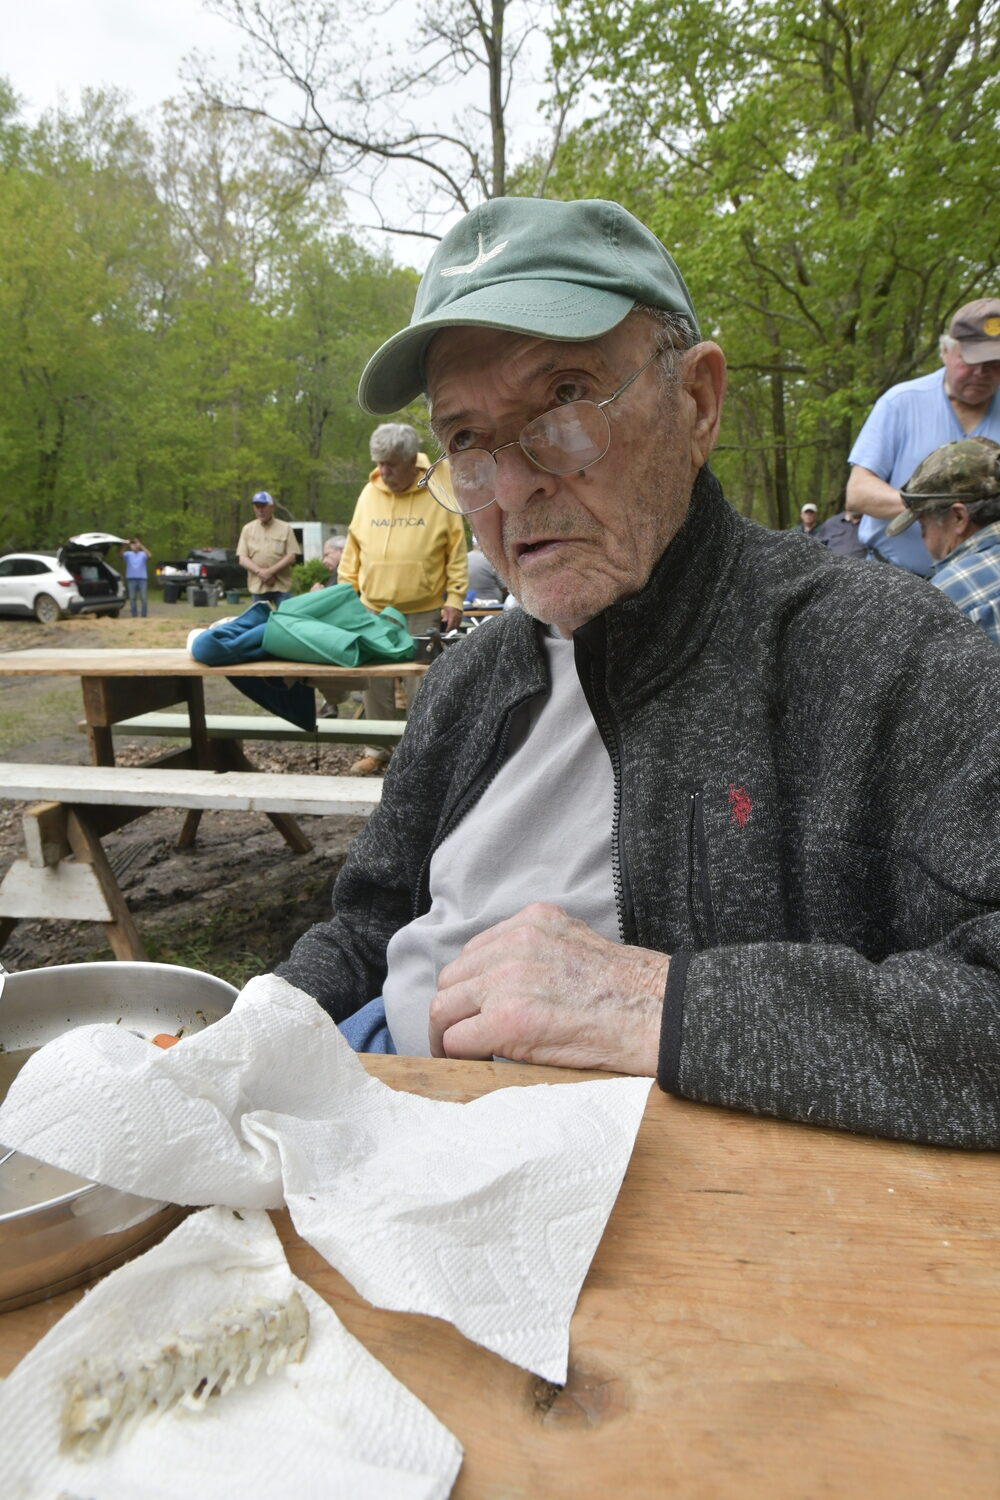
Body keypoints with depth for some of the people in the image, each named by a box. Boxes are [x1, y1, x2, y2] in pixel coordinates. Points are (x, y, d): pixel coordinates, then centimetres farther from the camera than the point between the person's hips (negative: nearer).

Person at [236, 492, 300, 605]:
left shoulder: (285, 528, 4)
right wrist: (260, 572, -13)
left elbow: (291, 557, -3)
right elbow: (242, 559, 4)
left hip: (282, 585, -2)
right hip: (257, 586, 2)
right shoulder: (247, 529, 9)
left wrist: (271, 571, -14)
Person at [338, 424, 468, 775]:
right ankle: (377, 751, 22)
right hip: (373, 610, 4)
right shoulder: (368, 494, 6)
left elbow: (456, 553, -3)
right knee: (376, 687, 9)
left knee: (422, 688, 2)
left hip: (424, 613, -3)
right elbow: (353, 551, 12)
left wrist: (454, 599, -8)